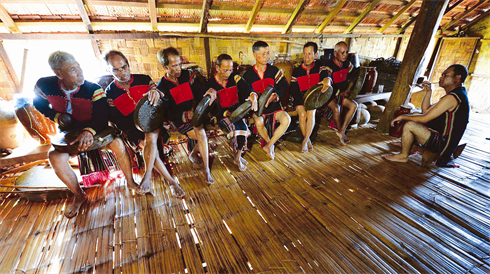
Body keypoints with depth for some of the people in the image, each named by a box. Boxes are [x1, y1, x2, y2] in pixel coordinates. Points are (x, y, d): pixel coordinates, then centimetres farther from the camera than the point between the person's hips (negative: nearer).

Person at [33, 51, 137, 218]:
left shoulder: (94, 89, -23)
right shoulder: (44, 85, -14)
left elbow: (102, 117, -29)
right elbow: (41, 106, 7)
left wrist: (89, 131, -48)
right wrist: (58, 117, -12)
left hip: (94, 129, -2)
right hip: (68, 132, 3)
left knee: (117, 143, -29)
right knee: (55, 157, -23)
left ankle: (130, 182, -8)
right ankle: (79, 196, 1)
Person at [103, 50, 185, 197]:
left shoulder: (144, 79, 4)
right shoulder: (110, 93, 4)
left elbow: (163, 100, 2)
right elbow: (115, 119, 1)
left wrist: (156, 92, -22)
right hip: (133, 129, 1)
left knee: (151, 137, -34)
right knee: (147, 146, -25)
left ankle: (147, 176, -25)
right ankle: (171, 181, -18)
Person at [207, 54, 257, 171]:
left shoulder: (235, 78, 1)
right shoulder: (210, 84, -8)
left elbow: (247, 89, -14)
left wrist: (254, 97, -38)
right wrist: (227, 113, -25)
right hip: (221, 114, -3)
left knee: (243, 127, -24)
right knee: (235, 128, -28)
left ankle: (238, 157, -4)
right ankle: (238, 156, -1)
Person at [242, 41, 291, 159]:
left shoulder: (274, 70, 3)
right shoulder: (248, 74, 1)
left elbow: (283, 86, -1)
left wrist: (274, 97, -21)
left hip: (274, 105, 2)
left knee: (286, 119, -25)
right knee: (259, 122, -33)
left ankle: (268, 145, -11)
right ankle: (269, 142, 1)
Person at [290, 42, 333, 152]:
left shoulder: (319, 67, 1)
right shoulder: (297, 71, 2)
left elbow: (326, 75, -20)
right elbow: (293, 90, 1)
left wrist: (327, 80, -47)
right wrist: (303, 101, -14)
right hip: (300, 98, 0)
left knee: (311, 112, -29)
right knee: (302, 114, -27)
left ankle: (304, 141, -18)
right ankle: (308, 139, -6)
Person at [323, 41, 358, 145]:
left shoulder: (347, 64, 4)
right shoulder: (328, 66, -18)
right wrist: (339, 93, -20)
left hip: (341, 93, 7)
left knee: (354, 105, -12)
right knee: (336, 108, -32)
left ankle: (341, 131, -10)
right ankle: (342, 133, -9)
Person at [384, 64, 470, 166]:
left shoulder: (452, 97, -22)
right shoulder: (458, 94, 13)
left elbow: (424, 118, -24)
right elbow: (426, 110, 13)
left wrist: (403, 116, -12)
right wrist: (428, 92, 6)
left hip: (442, 143, -11)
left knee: (409, 125, -24)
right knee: (412, 119, 20)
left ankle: (403, 156, -6)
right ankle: (413, 146, 18)